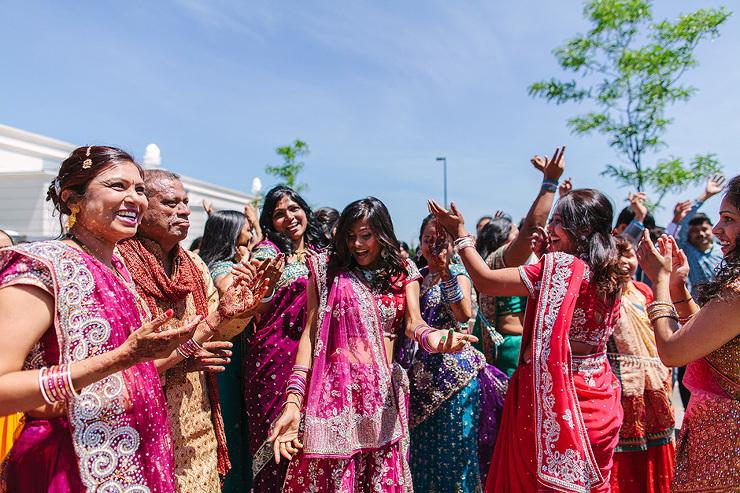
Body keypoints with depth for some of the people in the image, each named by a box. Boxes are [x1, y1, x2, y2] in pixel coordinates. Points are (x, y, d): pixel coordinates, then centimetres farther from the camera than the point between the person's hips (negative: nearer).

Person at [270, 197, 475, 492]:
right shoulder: (328, 269, 5)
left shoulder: (404, 273, 10)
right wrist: (293, 401, -11)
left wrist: (434, 338, -31)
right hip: (336, 390, -1)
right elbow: (309, 334, -1)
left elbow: (413, 322, -6)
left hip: (386, 392, 2)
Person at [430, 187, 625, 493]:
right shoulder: (610, 274, 3)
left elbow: (485, 280, -20)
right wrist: (547, 259, 11)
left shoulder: (559, 267, -22)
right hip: (596, 392, 8)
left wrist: (460, 233, -8)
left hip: (551, 391, -8)